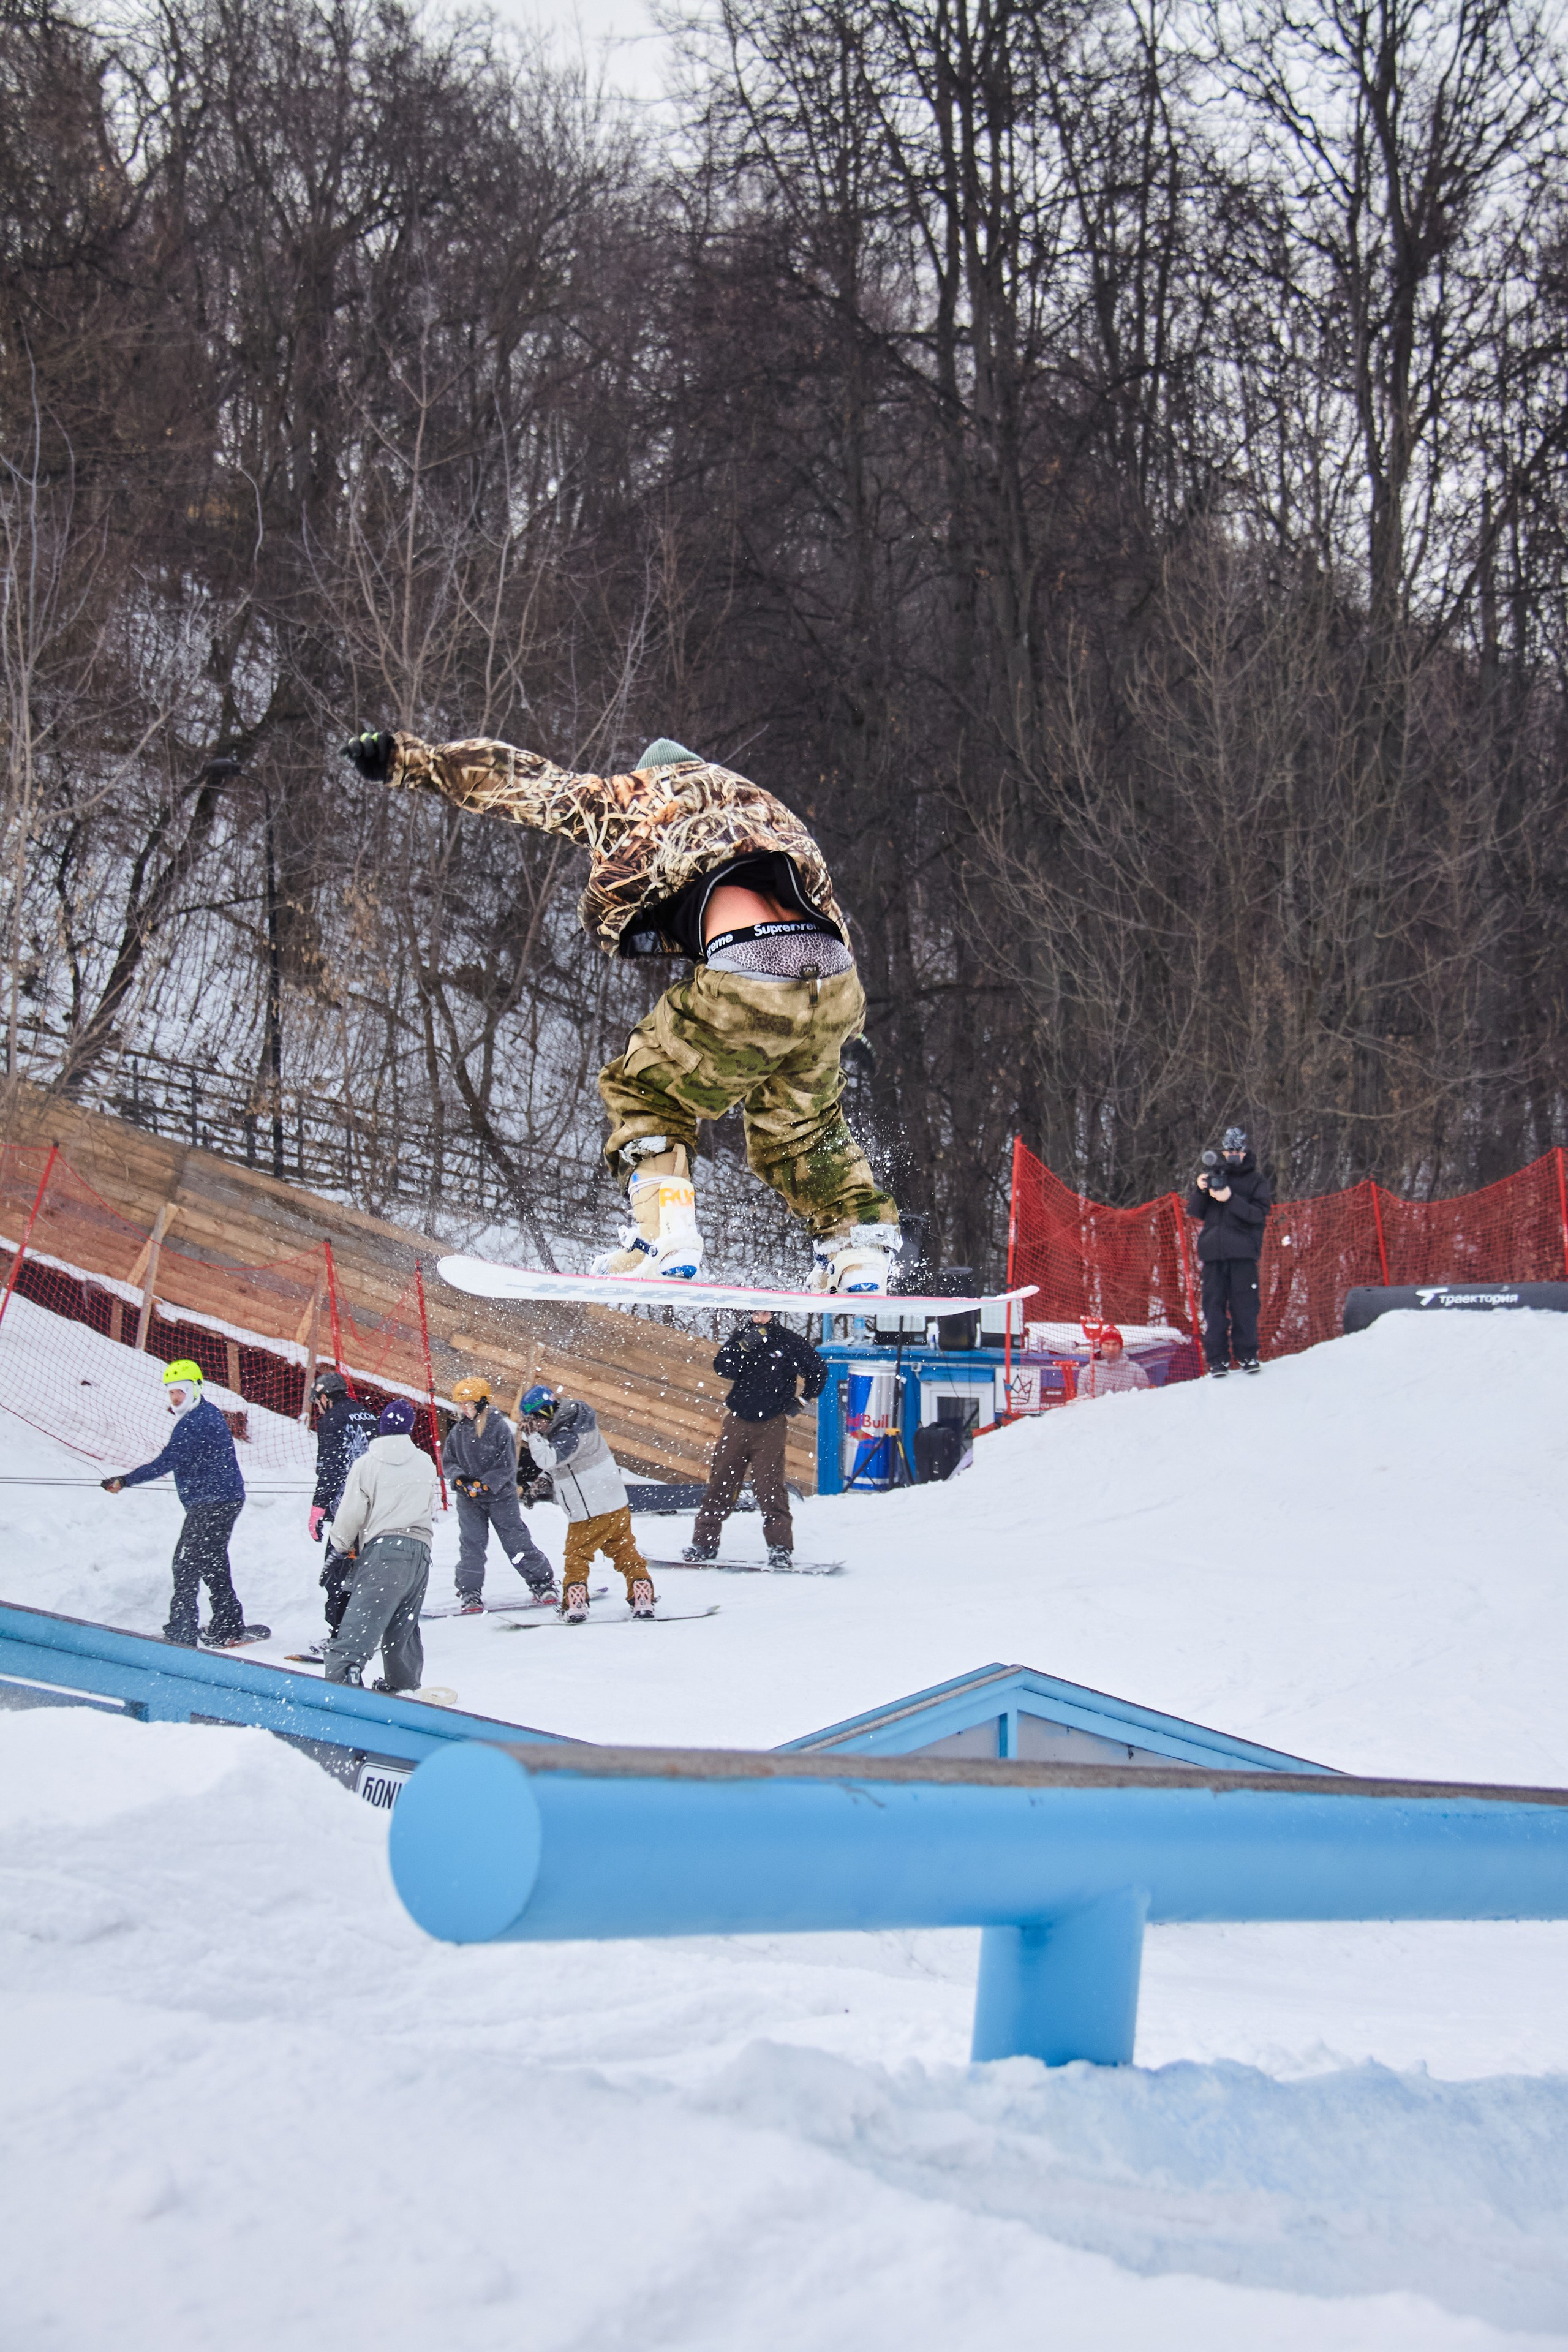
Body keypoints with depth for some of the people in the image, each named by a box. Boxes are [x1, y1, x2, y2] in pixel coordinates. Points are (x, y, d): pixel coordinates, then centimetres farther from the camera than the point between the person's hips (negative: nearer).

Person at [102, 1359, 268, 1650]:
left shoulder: (195, 1422, -19)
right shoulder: (209, 1413, 15)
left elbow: (168, 1461, -26)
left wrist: (126, 1480, -27)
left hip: (210, 1504, -11)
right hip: (227, 1500, 11)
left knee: (187, 1563, -9)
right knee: (213, 1562, 19)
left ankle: (182, 1632, -12)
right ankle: (228, 1628, 26)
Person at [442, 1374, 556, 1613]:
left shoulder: (499, 1427, -11)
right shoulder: (458, 1431, 1)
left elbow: (507, 1465, -13)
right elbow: (450, 1461, 8)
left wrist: (484, 1484, -21)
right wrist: (460, 1480, -12)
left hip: (501, 1495, -3)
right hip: (469, 1500, 3)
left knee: (517, 1542, 2)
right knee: (471, 1545, -2)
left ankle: (543, 1583, 15)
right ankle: (469, 1593, 6)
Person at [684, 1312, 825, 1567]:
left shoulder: (789, 1342, -2)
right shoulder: (742, 1337, 6)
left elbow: (818, 1371, 7)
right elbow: (723, 1369, -9)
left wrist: (803, 1401, 8)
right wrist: (743, 1345, -22)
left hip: (770, 1424, -3)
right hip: (737, 1421, 4)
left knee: (768, 1484, -10)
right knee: (721, 1481, 4)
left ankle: (780, 1547, -7)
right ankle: (705, 1541, 10)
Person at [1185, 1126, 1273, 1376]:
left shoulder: (1256, 1180, 8)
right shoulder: (1212, 1175, 16)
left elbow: (1260, 1214, -6)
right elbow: (1195, 1212, 13)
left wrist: (1231, 1200, -18)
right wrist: (1200, 1190, -6)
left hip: (1243, 1252, -2)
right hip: (1214, 1251, 2)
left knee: (1244, 1303, -5)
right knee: (1214, 1303, -3)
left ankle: (1247, 1354, 3)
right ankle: (1217, 1358, -1)